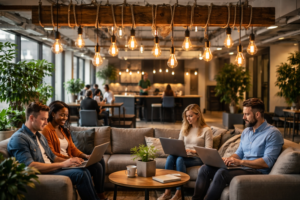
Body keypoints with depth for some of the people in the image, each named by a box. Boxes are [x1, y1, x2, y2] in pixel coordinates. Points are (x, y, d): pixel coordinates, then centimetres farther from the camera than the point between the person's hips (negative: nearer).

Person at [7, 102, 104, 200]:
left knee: (84, 170, -11)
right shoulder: (18, 139, -12)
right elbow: (30, 166, -23)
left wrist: (69, 161, 4)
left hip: (51, 170, 9)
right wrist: (62, 164, -23)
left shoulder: (40, 136, 19)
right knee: (80, 174, -21)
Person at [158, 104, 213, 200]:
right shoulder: (184, 129, 16)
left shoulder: (206, 130, -2)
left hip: (198, 158, -4)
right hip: (185, 156, 5)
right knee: (170, 157, -29)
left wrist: (192, 151, -21)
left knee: (180, 159, -34)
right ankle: (167, 192, -28)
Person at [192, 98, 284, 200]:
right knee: (205, 168, -7)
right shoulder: (246, 131, 17)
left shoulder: (273, 133, -10)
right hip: (242, 168, 8)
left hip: (258, 172, -8)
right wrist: (227, 159, 0)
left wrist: (240, 162, -22)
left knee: (222, 173, -31)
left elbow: (267, 162, -18)